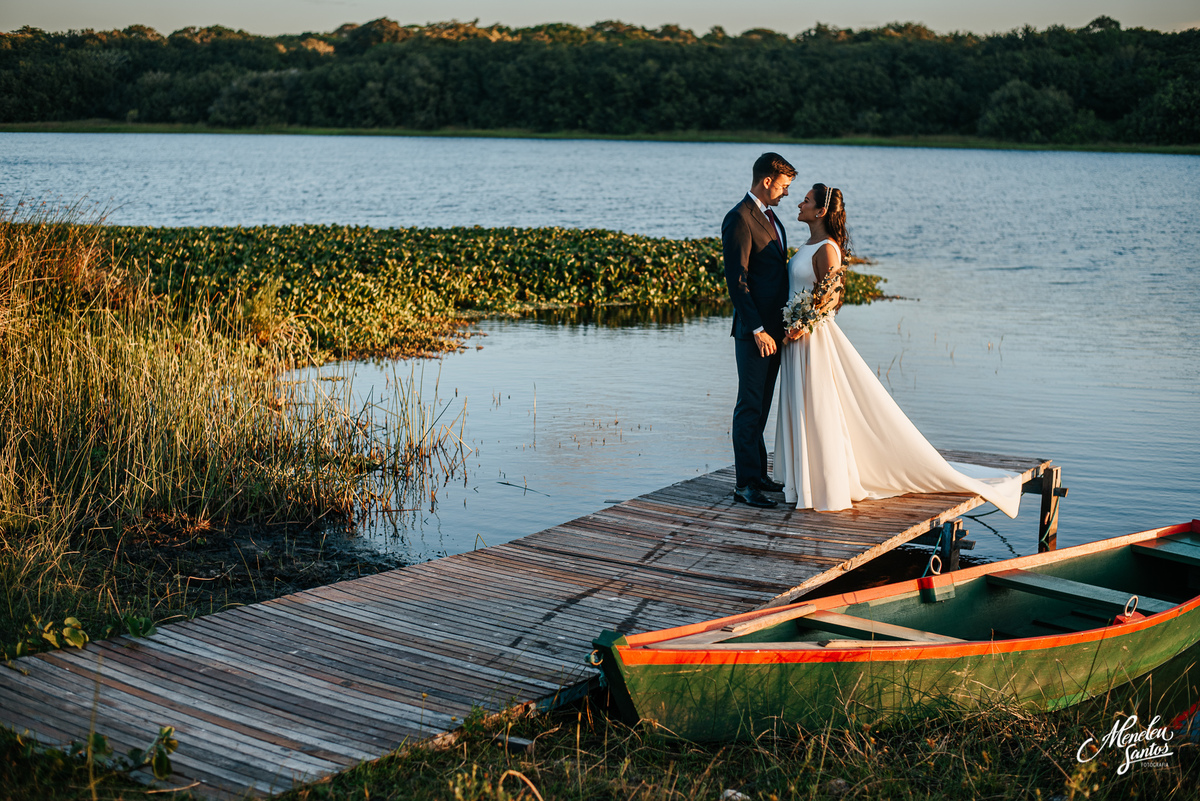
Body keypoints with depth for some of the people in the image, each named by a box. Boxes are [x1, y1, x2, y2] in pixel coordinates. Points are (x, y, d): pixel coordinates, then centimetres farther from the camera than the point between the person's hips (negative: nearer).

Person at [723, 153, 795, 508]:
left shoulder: (769, 216, 16)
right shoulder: (739, 219, -13)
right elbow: (737, 281, -18)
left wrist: (783, 321, 14)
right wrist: (757, 329, -20)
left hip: (774, 327, 9)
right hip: (754, 329, -9)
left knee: (761, 404, 15)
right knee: (750, 406, -5)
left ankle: (757, 472, 23)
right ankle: (746, 483, -2)